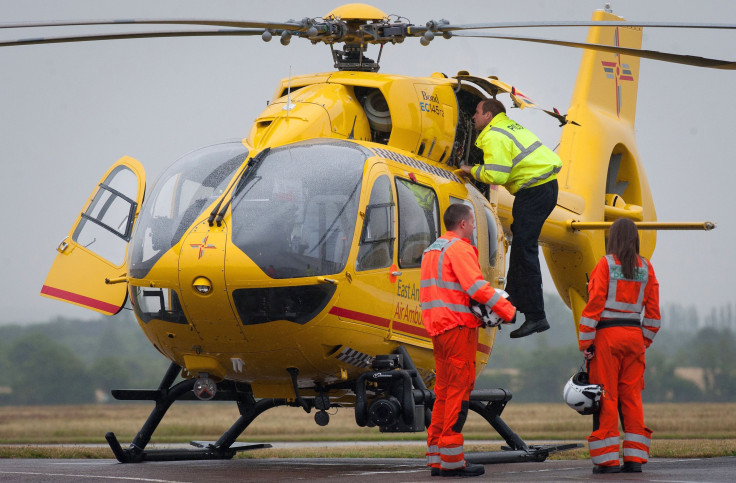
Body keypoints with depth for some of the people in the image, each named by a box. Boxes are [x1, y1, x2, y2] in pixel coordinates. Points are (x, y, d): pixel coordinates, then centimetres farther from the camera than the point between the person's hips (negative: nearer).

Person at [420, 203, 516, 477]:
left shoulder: (431, 251, 20)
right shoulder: (459, 249, -10)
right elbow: (477, 287, -21)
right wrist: (509, 311, -19)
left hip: (437, 326, 9)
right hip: (458, 326, -9)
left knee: (444, 391, 12)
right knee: (459, 389, -8)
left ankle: (436, 459, 12)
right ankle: (452, 461, -10)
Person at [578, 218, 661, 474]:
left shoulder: (606, 264, -6)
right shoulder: (646, 268, 7)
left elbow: (594, 304, -9)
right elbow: (653, 311, 9)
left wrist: (585, 342, -6)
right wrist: (645, 342, 17)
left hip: (607, 334, -4)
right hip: (634, 336, 4)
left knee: (606, 396, -1)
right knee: (632, 396, 8)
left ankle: (608, 459, -1)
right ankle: (635, 457, 6)